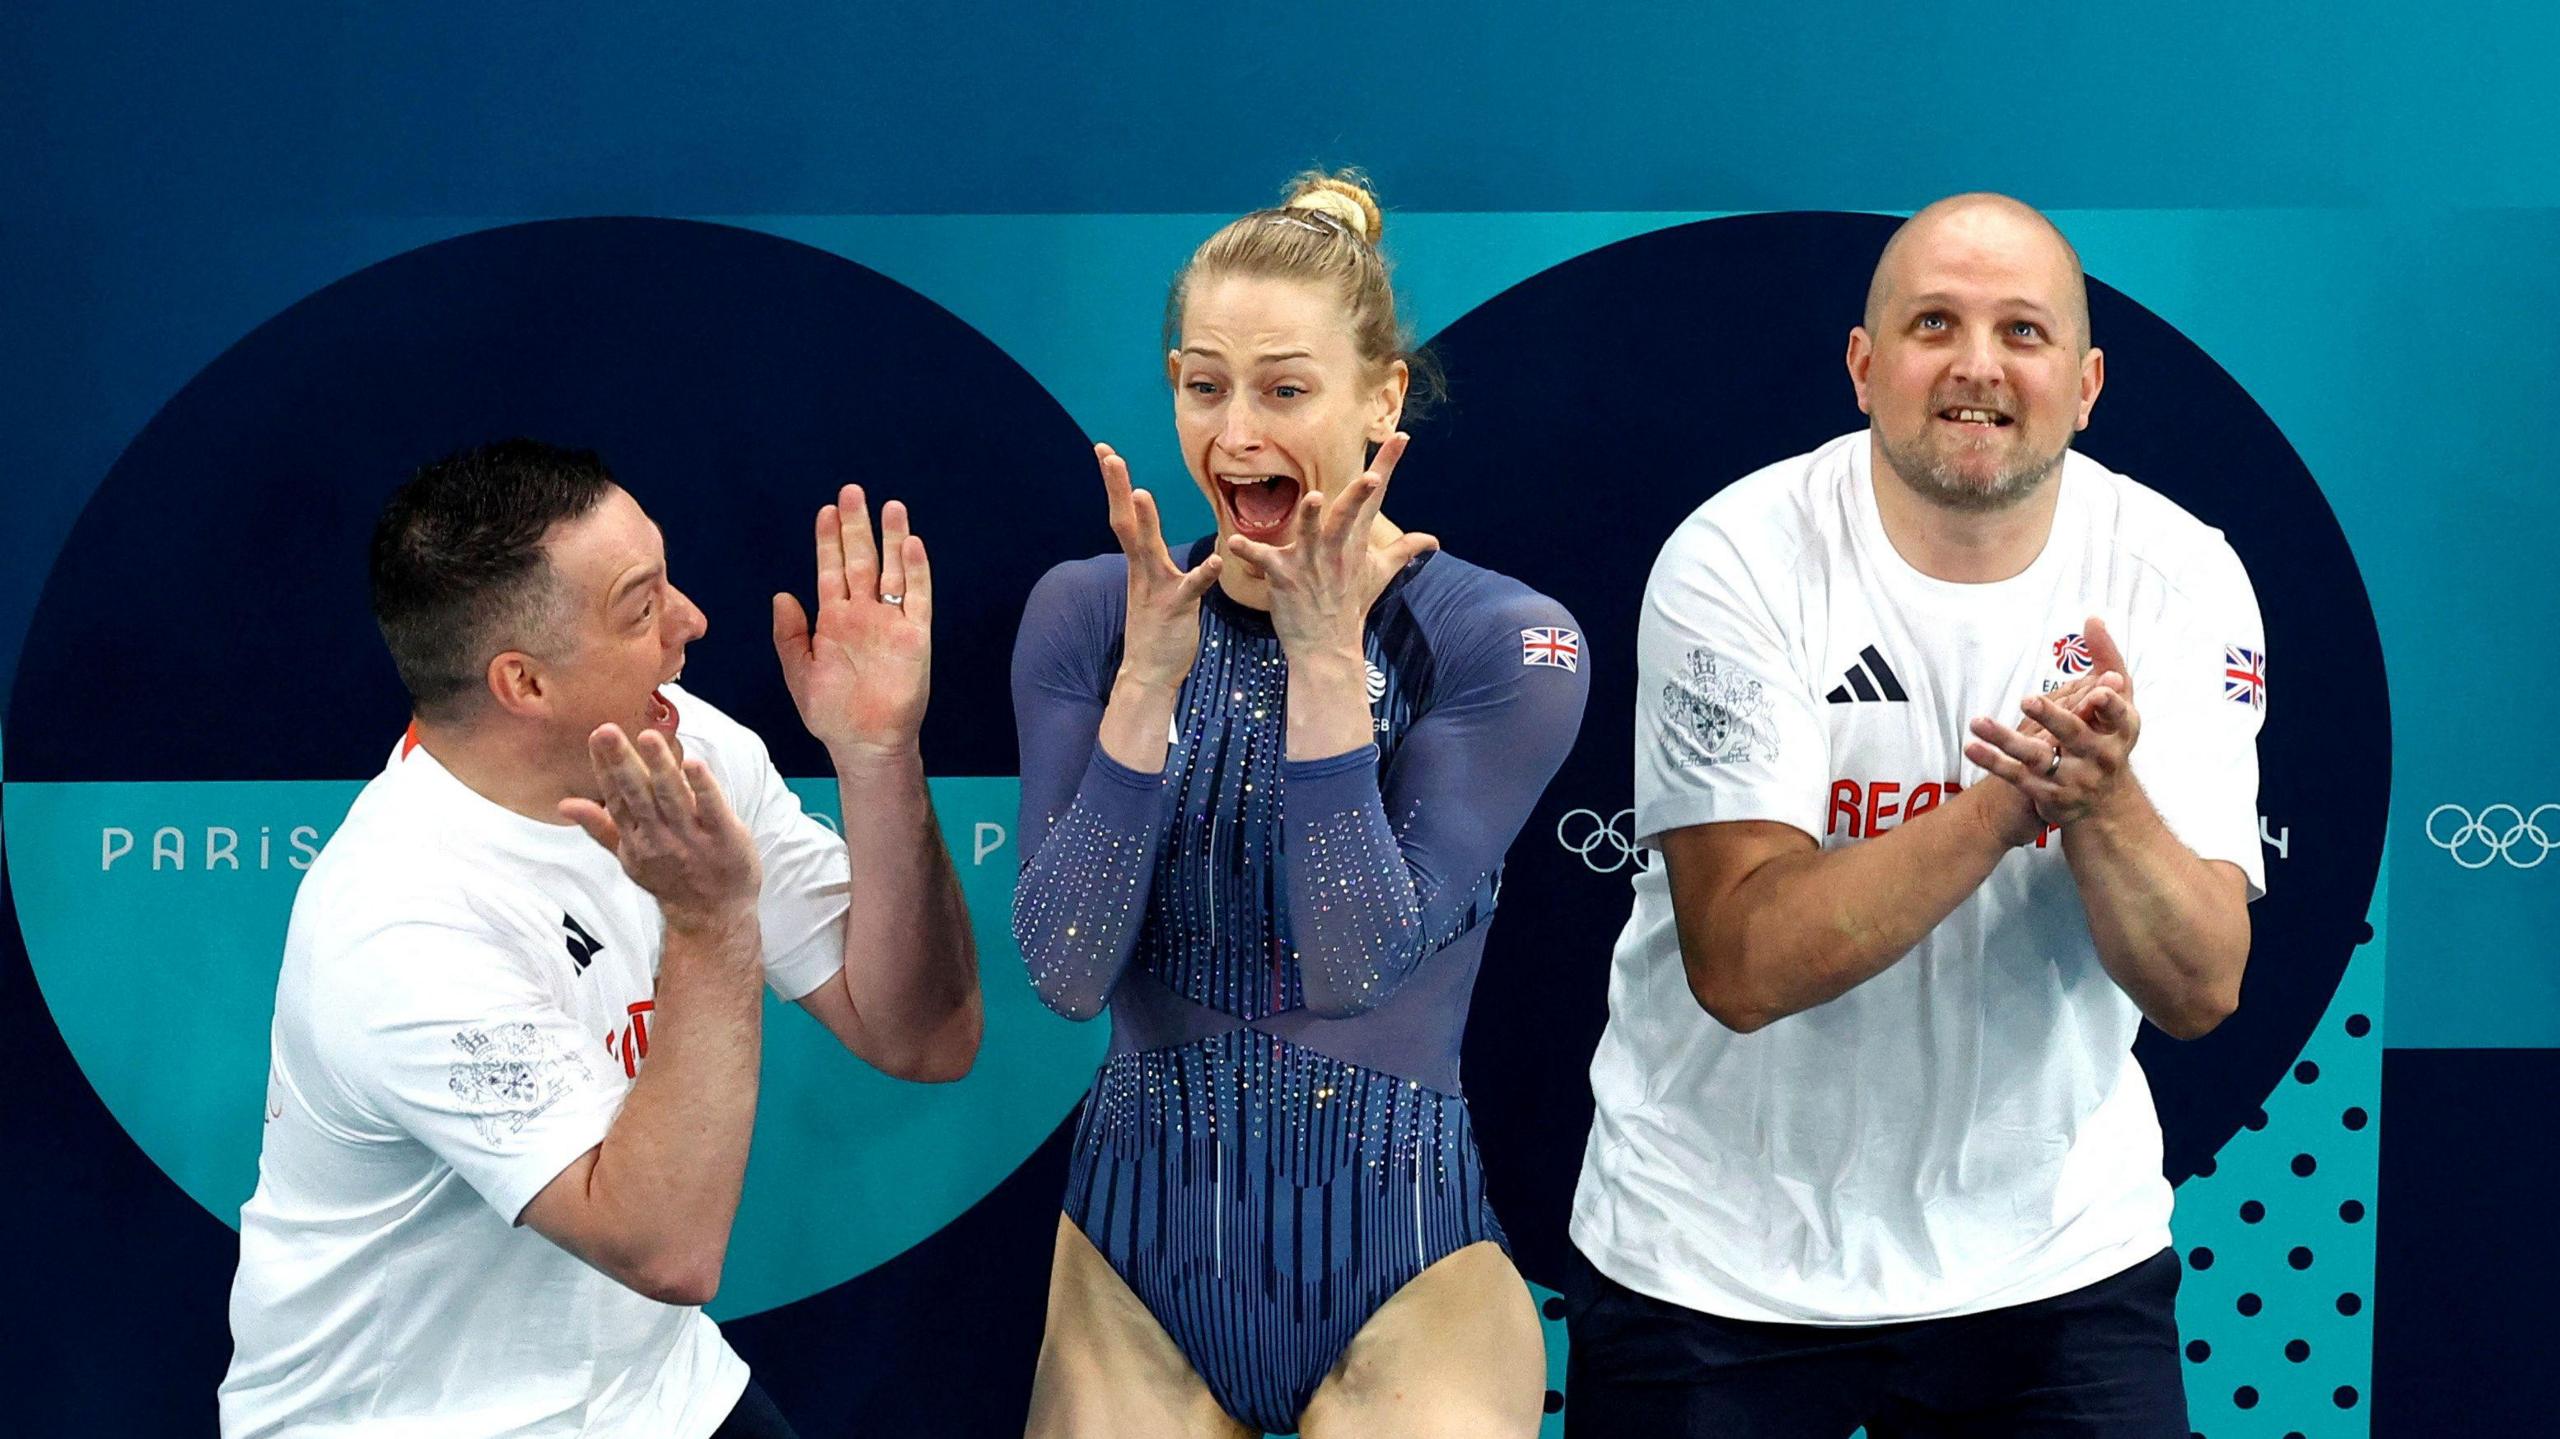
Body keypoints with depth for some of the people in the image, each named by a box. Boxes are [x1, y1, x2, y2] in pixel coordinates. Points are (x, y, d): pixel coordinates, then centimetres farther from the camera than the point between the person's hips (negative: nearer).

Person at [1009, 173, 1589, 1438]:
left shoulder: (1505, 643, -8)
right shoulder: (1087, 614, -1)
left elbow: (1354, 965, -17)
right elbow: (1066, 975, -11)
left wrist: (1326, 659, -21)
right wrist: (1151, 676, -18)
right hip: (1138, 1249, 2)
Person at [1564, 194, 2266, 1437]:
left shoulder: (2179, 578, -8)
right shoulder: (1740, 561, -15)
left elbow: (2199, 991, -12)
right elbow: (1741, 968, -23)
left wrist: (2104, 798, -30)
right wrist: (2005, 803, -31)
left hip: (2056, 1244, 2)